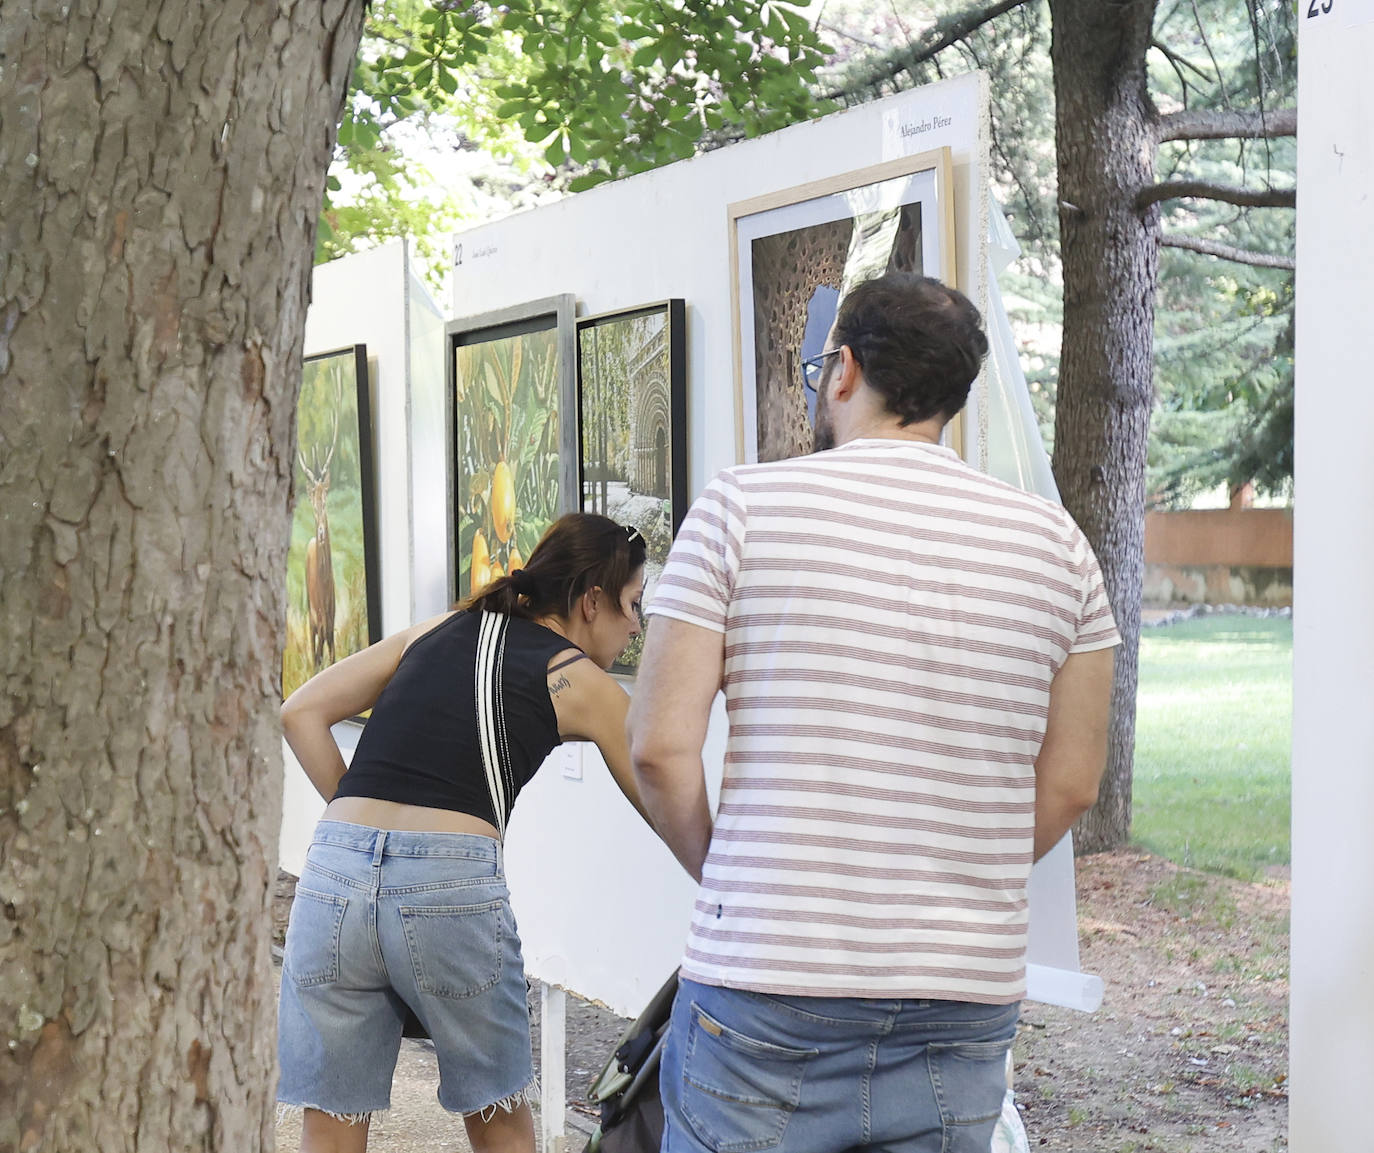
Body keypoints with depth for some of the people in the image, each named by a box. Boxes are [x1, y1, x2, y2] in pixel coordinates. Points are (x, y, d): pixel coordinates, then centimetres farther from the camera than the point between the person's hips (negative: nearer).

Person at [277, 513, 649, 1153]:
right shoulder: (582, 685, 9)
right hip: (452, 884, -4)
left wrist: (359, 812, 15)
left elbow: (300, 712, 14)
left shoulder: (436, 631, 20)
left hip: (336, 870, 4)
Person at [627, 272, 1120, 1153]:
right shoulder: (1056, 543, 6)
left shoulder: (744, 505, -3)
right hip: (967, 1000, 3)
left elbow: (661, 748, -6)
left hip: (767, 996, -3)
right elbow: (1070, 784, 8)